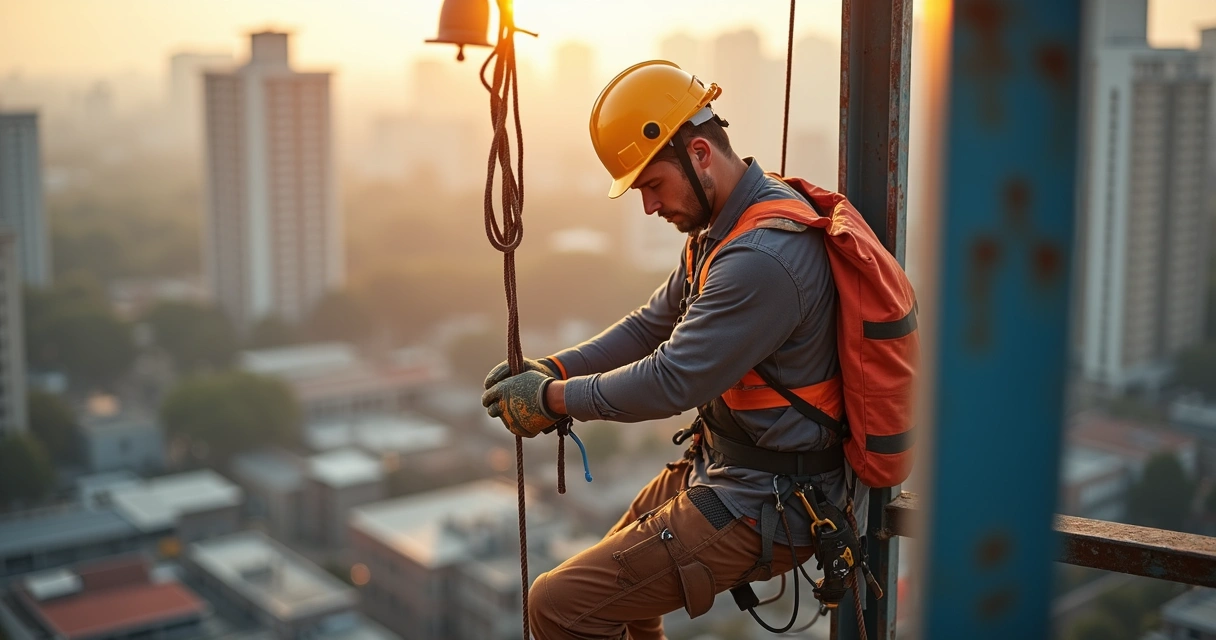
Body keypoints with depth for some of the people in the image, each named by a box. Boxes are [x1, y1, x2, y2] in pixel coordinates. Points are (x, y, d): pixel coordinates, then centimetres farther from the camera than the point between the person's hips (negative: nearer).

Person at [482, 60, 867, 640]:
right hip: (716, 465, 10)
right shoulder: (720, 227, 6)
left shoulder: (764, 259, -28)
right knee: (614, 572, 27)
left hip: (759, 505, -10)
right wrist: (548, 369, -1)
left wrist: (552, 398, -12)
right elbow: (652, 326, 12)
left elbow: (672, 381, -25)